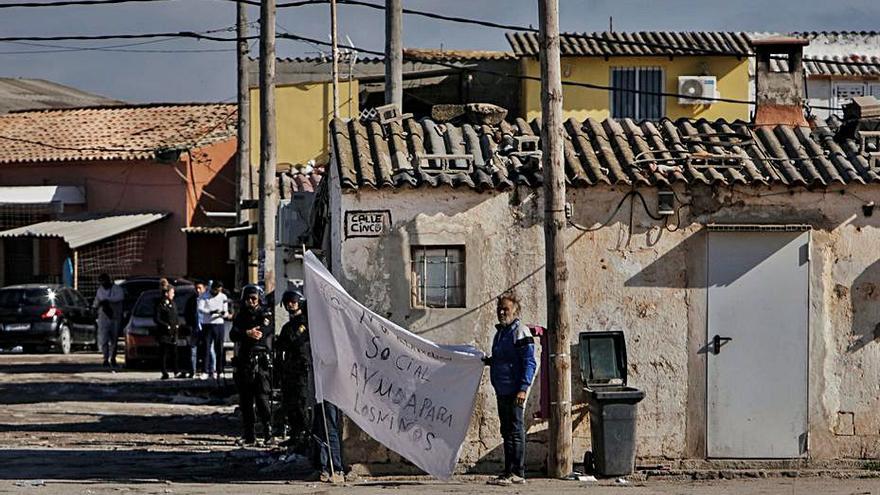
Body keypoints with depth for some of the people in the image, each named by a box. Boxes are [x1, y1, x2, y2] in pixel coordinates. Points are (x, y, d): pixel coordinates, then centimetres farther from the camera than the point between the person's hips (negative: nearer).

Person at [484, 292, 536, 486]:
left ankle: (516, 473, -7)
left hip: (515, 390, -9)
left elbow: (529, 363, -15)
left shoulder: (520, 332, -9)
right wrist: (489, 361, 12)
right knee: (506, 431, 12)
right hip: (502, 390, 9)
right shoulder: (500, 331, 18)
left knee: (515, 430, -7)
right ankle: (509, 471, 17)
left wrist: (523, 388, -21)